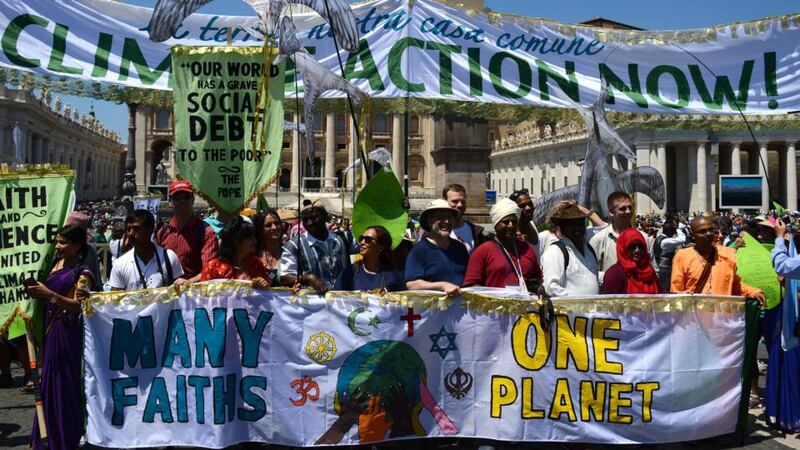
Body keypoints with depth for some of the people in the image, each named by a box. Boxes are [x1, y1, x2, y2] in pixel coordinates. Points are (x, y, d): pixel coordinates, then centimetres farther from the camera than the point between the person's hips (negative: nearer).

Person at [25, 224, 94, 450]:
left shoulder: (83, 272, -12)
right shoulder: (58, 263, 11)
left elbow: (79, 304, -19)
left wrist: (49, 294, -27)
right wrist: (37, 291, 4)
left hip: (68, 332, -8)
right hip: (51, 329, 8)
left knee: (66, 382, 0)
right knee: (49, 380, 14)